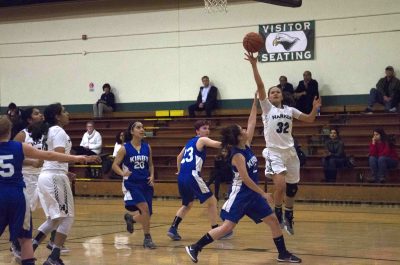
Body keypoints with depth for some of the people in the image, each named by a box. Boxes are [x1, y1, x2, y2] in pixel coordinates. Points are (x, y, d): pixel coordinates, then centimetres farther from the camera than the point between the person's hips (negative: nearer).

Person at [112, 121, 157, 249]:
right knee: (144, 207, -24)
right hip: (132, 183, -5)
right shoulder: (125, 148, -6)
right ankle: (147, 238, -10)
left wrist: (152, 176, -2)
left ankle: (130, 218, 39)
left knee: (147, 214, 5)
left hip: (146, 183, 5)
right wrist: (123, 173, -23)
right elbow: (115, 165, -4)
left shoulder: (147, 147, 5)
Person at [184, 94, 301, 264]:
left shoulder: (246, 146, 4)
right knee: (227, 227, -9)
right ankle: (195, 248, -3)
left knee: (273, 220, 8)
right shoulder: (238, 155, -19)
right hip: (241, 194, -9)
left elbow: (252, 123, 10)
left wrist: (255, 102, 8)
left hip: (252, 193, 9)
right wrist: (263, 194, -18)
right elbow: (245, 179, -21)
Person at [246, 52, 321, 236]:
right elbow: (260, 86, -10)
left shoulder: (290, 110, 11)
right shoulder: (267, 108, 1)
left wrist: (315, 109, -7)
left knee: (292, 188, 10)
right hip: (274, 152, -4)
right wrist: (254, 65, -20)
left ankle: (288, 217, 31)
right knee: (281, 185, -23)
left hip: (290, 151, 4)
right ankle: (277, 214, 0)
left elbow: (309, 119, 13)